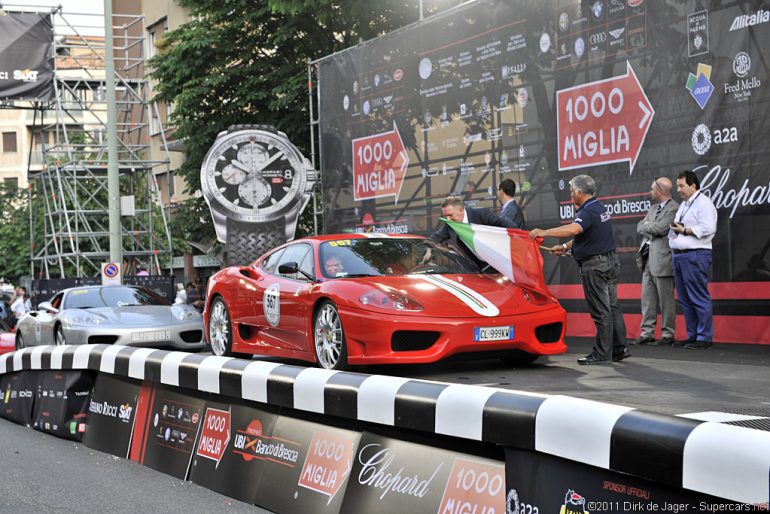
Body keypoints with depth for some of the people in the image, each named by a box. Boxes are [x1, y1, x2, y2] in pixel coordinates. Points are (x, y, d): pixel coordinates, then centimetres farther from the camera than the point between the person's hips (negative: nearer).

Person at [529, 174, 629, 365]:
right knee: (612, 307, 14)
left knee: (600, 312, -5)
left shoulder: (587, 212, -19)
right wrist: (565, 247, 20)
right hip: (611, 261, 10)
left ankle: (602, 354, -1)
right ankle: (620, 348, 18)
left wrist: (544, 233, -38)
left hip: (595, 266, -10)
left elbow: (573, 229, -39)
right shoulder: (599, 208, 15)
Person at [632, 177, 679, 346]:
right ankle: (647, 333, 13)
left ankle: (668, 334, 5)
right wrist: (651, 228, -6)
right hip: (648, 260, 8)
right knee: (647, 299, 9)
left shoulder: (674, 209, -10)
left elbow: (659, 228, -19)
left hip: (662, 260, -8)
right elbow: (639, 227, 13)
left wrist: (646, 226, -2)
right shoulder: (653, 208, 18)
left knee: (666, 299, -2)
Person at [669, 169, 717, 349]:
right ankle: (692, 336, 16)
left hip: (695, 255, -9)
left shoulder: (704, 203, -6)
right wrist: (674, 229, 5)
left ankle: (704, 338, -4)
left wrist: (684, 230, -12)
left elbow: (708, 228, -18)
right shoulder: (683, 205, 23)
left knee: (699, 298, -8)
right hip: (679, 255, 10)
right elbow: (675, 230, 27)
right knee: (684, 299, 10)